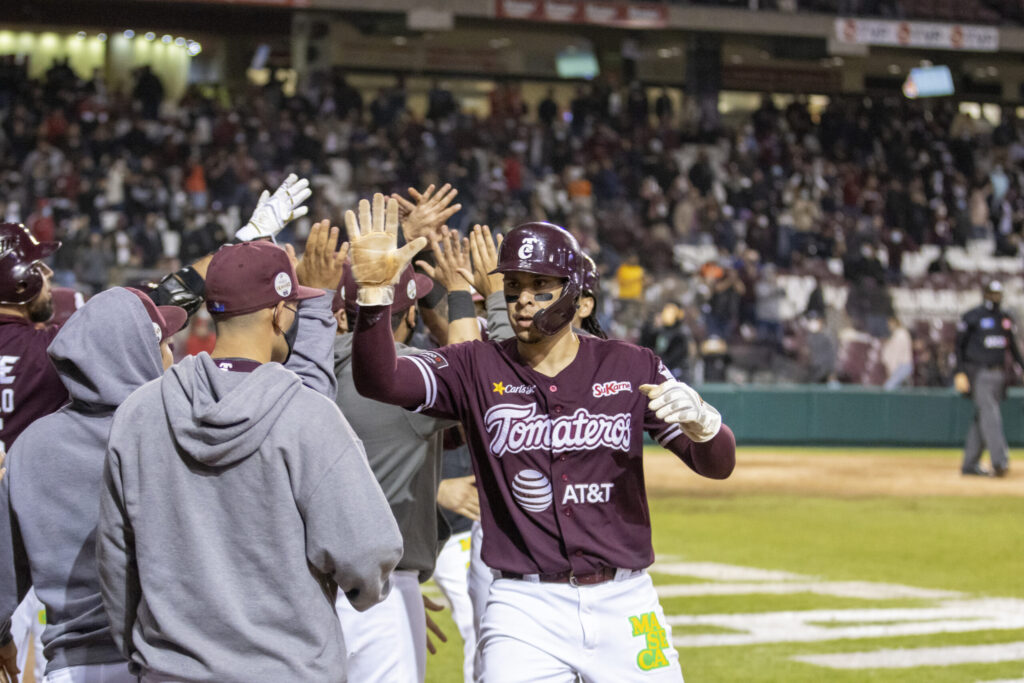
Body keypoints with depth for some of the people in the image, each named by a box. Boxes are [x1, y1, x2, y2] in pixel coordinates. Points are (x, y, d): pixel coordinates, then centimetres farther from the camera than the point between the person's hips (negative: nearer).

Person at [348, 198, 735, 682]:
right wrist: (375, 292, -29)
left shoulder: (631, 368, 5)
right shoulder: (476, 369, 2)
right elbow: (379, 380, -13)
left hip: (624, 604, 1)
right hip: (525, 606, -1)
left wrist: (700, 421, -22)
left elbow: (718, 464, 1)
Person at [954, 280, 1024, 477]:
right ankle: (999, 460, -23)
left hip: (999, 376, 6)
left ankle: (970, 463, 12)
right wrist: (960, 373, -11)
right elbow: (959, 345, -3)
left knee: (982, 419, 7)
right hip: (979, 374, -6)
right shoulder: (972, 317, -3)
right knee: (990, 415, -16)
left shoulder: (1006, 319, 15)